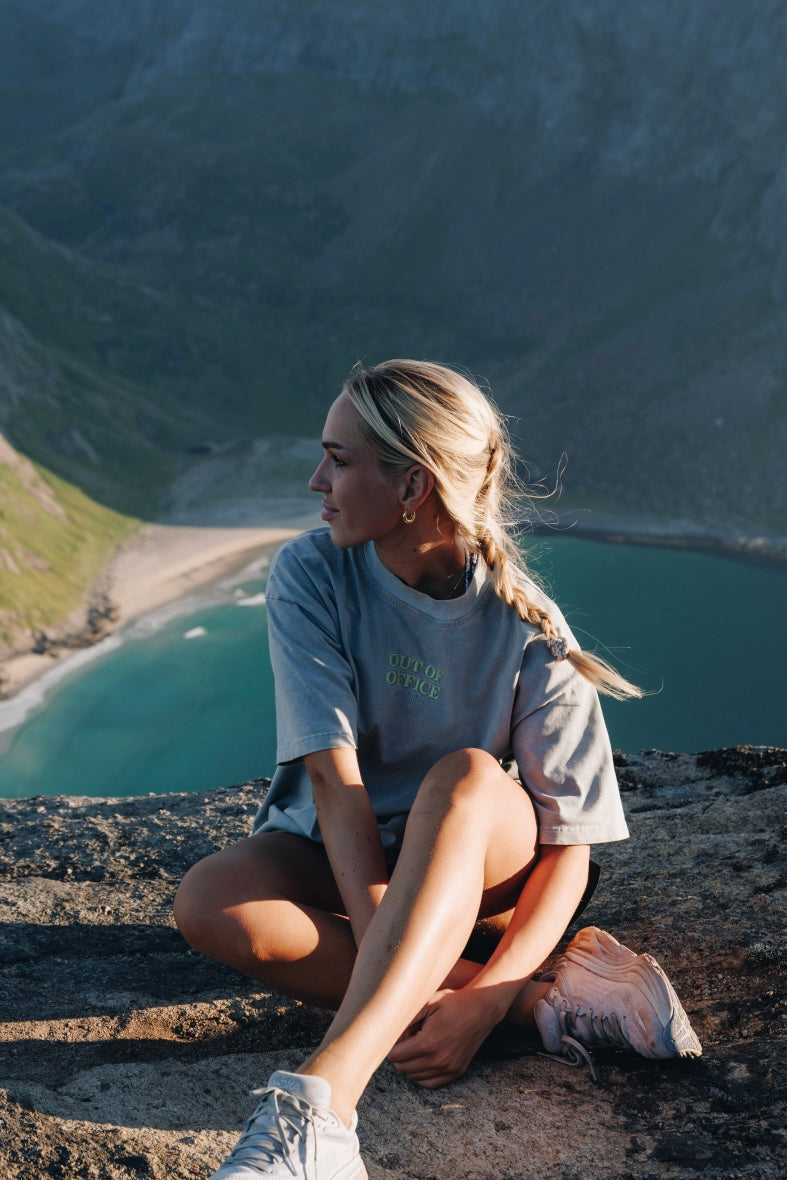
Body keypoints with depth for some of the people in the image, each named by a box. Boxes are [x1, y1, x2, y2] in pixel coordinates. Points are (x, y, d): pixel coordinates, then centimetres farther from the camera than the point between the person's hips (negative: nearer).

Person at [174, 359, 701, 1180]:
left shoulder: (522, 627, -19)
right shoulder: (311, 577, -15)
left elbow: (569, 850, -18)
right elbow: (334, 775, -23)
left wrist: (481, 1001, -33)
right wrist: (385, 955, -35)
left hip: (482, 865, -2)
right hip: (338, 859, 3)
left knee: (468, 775, -37)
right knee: (207, 904, -31)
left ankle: (320, 1102, -52)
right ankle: (548, 999, -28)